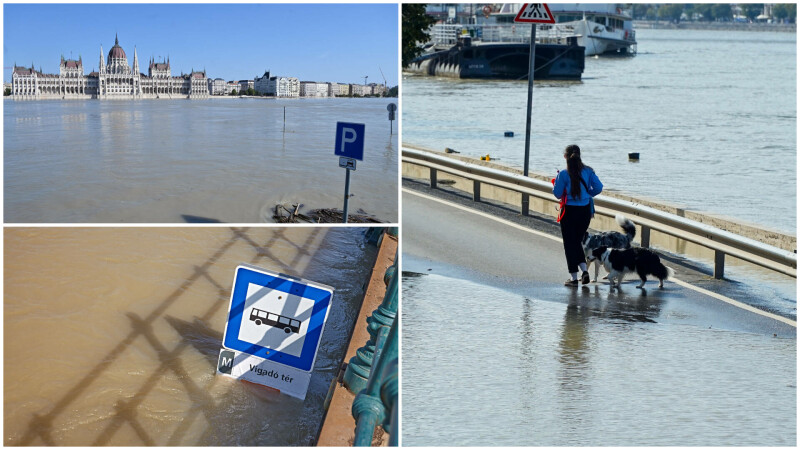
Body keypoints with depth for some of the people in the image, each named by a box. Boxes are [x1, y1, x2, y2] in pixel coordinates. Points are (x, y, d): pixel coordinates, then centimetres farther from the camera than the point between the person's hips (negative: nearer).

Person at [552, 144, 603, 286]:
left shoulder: (564, 174, -13)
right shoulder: (588, 171, -2)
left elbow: (558, 194, -9)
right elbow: (598, 188, -2)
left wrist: (556, 182, 9)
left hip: (570, 212, -4)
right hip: (585, 210, 4)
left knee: (570, 243, 6)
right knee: (577, 241, 21)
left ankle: (574, 278, 7)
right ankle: (584, 270, 5)